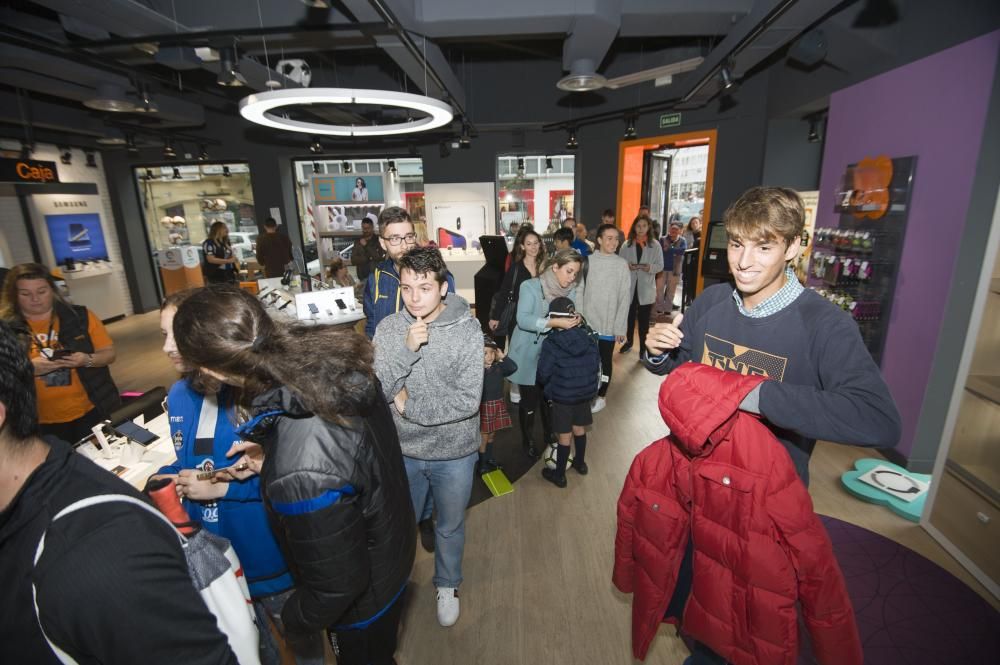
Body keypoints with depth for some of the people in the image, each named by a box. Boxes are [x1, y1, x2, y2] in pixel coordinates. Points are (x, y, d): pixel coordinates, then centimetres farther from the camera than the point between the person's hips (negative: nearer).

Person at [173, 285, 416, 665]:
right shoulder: (333, 362, -24)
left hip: (363, 599, -6)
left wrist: (295, 623, -7)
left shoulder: (301, 475, -47)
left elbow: (339, 585, -27)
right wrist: (270, 448, 1)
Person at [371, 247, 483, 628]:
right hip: (403, 451, 2)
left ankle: (447, 585, 52)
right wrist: (407, 350, -29)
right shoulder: (388, 328, -11)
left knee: (450, 526, 23)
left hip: (453, 454, -1)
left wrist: (409, 405, -16)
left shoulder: (467, 331, -19)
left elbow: (468, 401, -22)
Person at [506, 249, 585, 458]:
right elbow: (523, 319, -31)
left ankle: (549, 434, 42)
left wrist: (576, 319, -20)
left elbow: (573, 315, 2)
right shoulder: (531, 287, -18)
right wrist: (554, 322, -40)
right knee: (529, 401, 8)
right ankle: (528, 440, 32)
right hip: (529, 354, -4)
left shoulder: (572, 290, -4)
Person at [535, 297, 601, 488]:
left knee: (565, 436, 9)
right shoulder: (588, 337, -7)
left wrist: (548, 387, 7)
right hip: (585, 393, 5)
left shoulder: (551, 343, -20)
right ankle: (580, 463, 44)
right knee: (579, 429, 24)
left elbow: (543, 374, -15)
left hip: (562, 396, -4)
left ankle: (559, 475, 25)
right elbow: (596, 365, 2)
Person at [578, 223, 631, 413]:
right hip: (588, 321, 1)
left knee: (605, 360, 11)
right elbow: (580, 292, -1)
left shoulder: (622, 264, -4)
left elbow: (624, 298, -3)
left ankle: (601, 396, 28)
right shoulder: (588, 261, -3)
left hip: (609, 324, -1)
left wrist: (620, 327, -5)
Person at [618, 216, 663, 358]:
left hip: (646, 287, -1)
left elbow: (660, 265, -2)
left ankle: (643, 347, 14)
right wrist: (627, 266, -19)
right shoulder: (627, 244, 3)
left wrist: (650, 267, -21)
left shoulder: (655, 245, 0)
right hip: (629, 286, 2)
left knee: (644, 319, 3)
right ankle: (629, 342, 33)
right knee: (629, 316, 13)